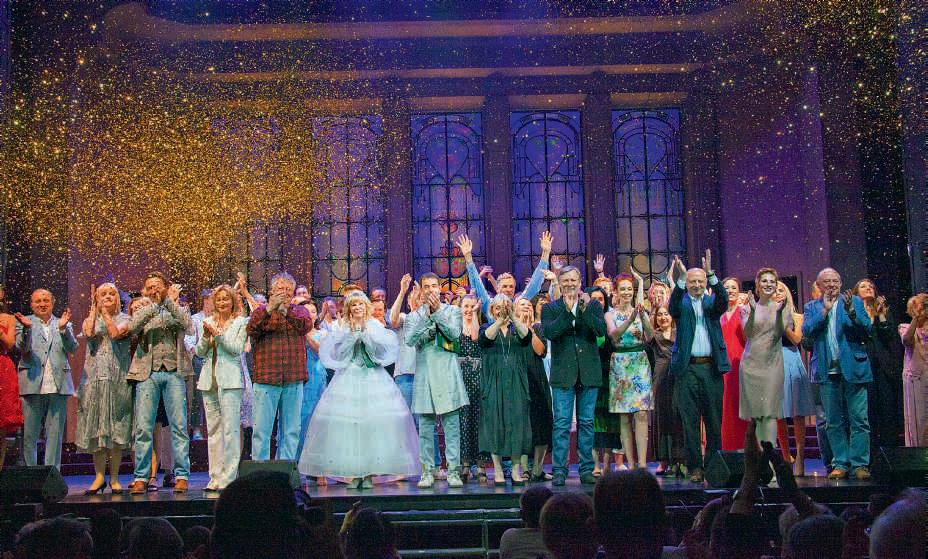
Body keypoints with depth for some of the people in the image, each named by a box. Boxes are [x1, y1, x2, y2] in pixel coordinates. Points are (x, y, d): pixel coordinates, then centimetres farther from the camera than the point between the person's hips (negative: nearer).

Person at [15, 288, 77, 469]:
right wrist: (26, 328, -22)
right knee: (29, 435, 1)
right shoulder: (24, 322, 10)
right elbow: (22, 348, -5)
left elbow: (72, 348, 1)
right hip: (32, 385, -1)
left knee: (55, 435, 3)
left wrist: (63, 328, -14)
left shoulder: (64, 324, 15)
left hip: (58, 386, 2)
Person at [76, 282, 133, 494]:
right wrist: (94, 307, -1)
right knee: (95, 426, -2)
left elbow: (115, 333, -11)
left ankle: (114, 477, 3)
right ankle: (99, 476, 3)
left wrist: (105, 312, -1)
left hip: (118, 377, -2)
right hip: (95, 376, 2)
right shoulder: (91, 319, 15)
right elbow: (89, 333, -8)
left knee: (117, 427, -3)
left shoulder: (124, 319, 10)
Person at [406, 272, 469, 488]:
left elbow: (454, 334, -8)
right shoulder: (415, 315, 12)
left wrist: (437, 312, -11)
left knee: (452, 425, -3)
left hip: (447, 372, -1)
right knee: (425, 426, 3)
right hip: (424, 372, 1)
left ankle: (453, 471, 0)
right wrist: (426, 314, -11)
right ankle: (427, 472, 9)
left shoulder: (452, 311, 10)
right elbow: (410, 340, -5)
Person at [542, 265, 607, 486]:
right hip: (563, 373, -1)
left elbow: (602, 330, -7)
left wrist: (585, 310, -17)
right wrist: (567, 311, -18)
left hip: (588, 373, 2)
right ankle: (559, 471, 2)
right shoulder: (550, 308, 6)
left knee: (586, 422, 7)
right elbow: (549, 332, -12)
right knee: (561, 424, -2)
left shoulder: (594, 306, 9)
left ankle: (586, 470, 13)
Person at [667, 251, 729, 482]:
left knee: (714, 420, 5)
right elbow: (673, 308, -15)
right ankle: (695, 467, 6)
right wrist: (679, 279, -29)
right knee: (690, 422, 0)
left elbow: (723, 302, -10)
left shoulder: (711, 302, 11)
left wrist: (711, 274, -23)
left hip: (712, 368, 1)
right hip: (687, 368, -1)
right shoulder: (682, 303, 8)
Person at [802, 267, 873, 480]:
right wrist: (825, 309, -11)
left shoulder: (854, 302, 8)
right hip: (828, 371, 2)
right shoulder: (812, 307, 11)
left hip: (853, 368, -1)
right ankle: (840, 463, 12)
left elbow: (867, 329, -3)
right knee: (834, 421, 5)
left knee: (859, 420, -2)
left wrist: (851, 311, -17)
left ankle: (859, 464, 3)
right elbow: (807, 331, -5)